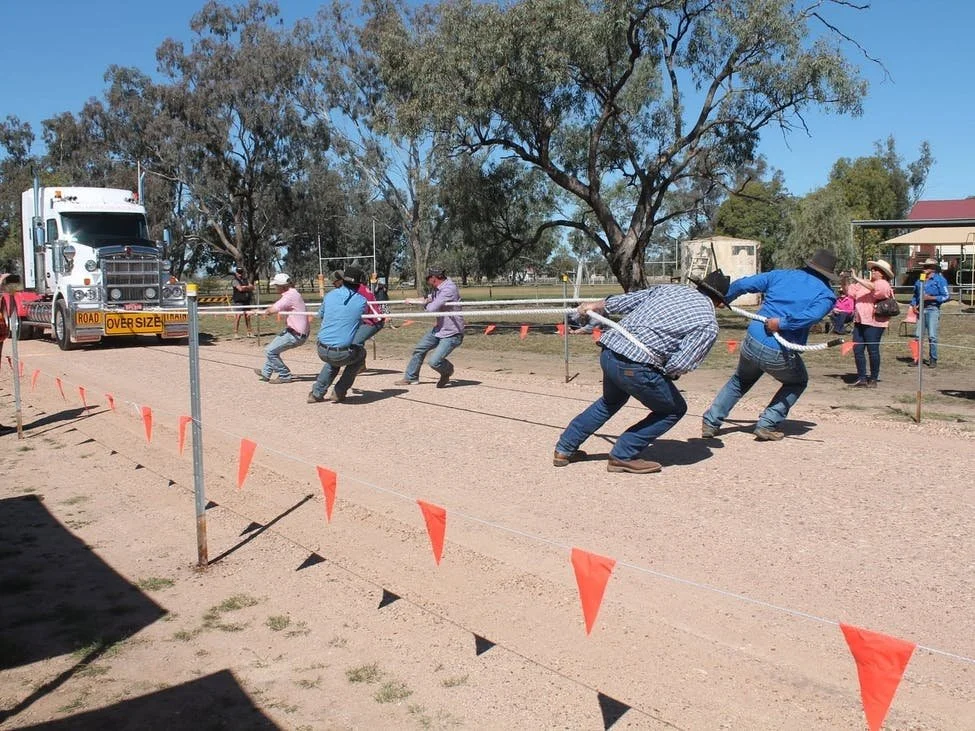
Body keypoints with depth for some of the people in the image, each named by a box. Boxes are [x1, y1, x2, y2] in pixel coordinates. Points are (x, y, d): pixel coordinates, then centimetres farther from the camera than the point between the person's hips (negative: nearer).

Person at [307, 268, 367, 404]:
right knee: (361, 352, 29)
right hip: (342, 354, -4)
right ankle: (339, 393, 25)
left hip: (321, 351, 4)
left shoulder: (330, 295, 5)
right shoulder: (361, 301, -3)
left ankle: (316, 394, 29)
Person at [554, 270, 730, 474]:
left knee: (611, 401, 34)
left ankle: (564, 449, 40)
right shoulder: (709, 325, -1)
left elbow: (625, 300, 20)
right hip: (634, 366, -7)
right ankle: (623, 456, 14)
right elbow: (680, 365, -11)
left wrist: (594, 306, 35)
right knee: (675, 409, 16)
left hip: (608, 353, 7)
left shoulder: (670, 288, 16)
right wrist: (667, 373, 11)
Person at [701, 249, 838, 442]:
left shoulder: (780, 275, 11)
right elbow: (812, 315, -20)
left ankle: (710, 422, 22)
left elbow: (742, 284, 8)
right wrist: (782, 323, -15)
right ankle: (767, 425, 15)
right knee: (797, 383, 28)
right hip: (781, 355, -3)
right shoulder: (826, 294, 3)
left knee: (740, 381, 30)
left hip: (752, 343, 3)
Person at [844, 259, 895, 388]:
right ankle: (861, 378, 10)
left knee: (873, 350, -2)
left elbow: (872, 287, -24)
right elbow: (849, 291, 18)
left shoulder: (883, 284, -3)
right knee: (857, 350, 3)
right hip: (859, 321, 7)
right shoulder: (864, 283, 18)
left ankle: (873, 379, 7)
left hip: (874, 323, -7)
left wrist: (856, 278, -24)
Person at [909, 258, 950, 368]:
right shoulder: (919, 280, 15)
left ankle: (933, 360, 2)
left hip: (933, 310, -5)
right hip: (920, 310, 5)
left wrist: (930, 298, -14)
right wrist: (914, 305, 6)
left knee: (932, 336, -7)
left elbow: (946, 296, -6)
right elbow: (915, 295, 24)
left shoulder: (940, 280, -2)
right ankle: (918, 359, 9)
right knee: (918, 335, 2)